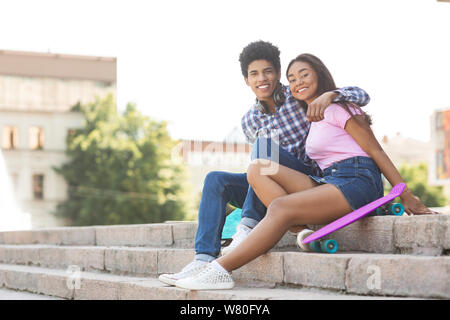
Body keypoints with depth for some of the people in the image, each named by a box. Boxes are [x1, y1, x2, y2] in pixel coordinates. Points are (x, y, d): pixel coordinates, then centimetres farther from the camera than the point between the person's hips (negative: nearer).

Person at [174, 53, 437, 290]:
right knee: (258, 169, -11)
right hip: (328, 181, 8)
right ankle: (305, 233, -25)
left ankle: (221, 271, -32)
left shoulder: (336, 107, 1)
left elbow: (375, 150, -3)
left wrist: (408, 197, -6)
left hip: (357, 182, -8)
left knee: (281, 208, -28)